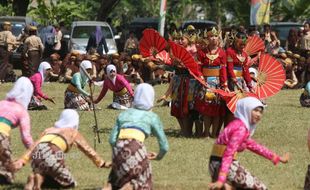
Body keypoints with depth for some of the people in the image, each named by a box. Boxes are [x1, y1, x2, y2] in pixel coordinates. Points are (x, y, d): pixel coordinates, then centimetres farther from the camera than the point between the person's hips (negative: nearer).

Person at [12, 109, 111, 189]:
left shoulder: (49, 130, 32)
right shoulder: (73, 132, 23)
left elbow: (34, 146, 21)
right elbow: (88, 150, 26)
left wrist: (22, 161, 12)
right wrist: (102, 163, 36)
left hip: (36, 154, 5)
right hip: (52, 155, -5)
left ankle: (36, 178, -7)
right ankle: (40, 179, -14)